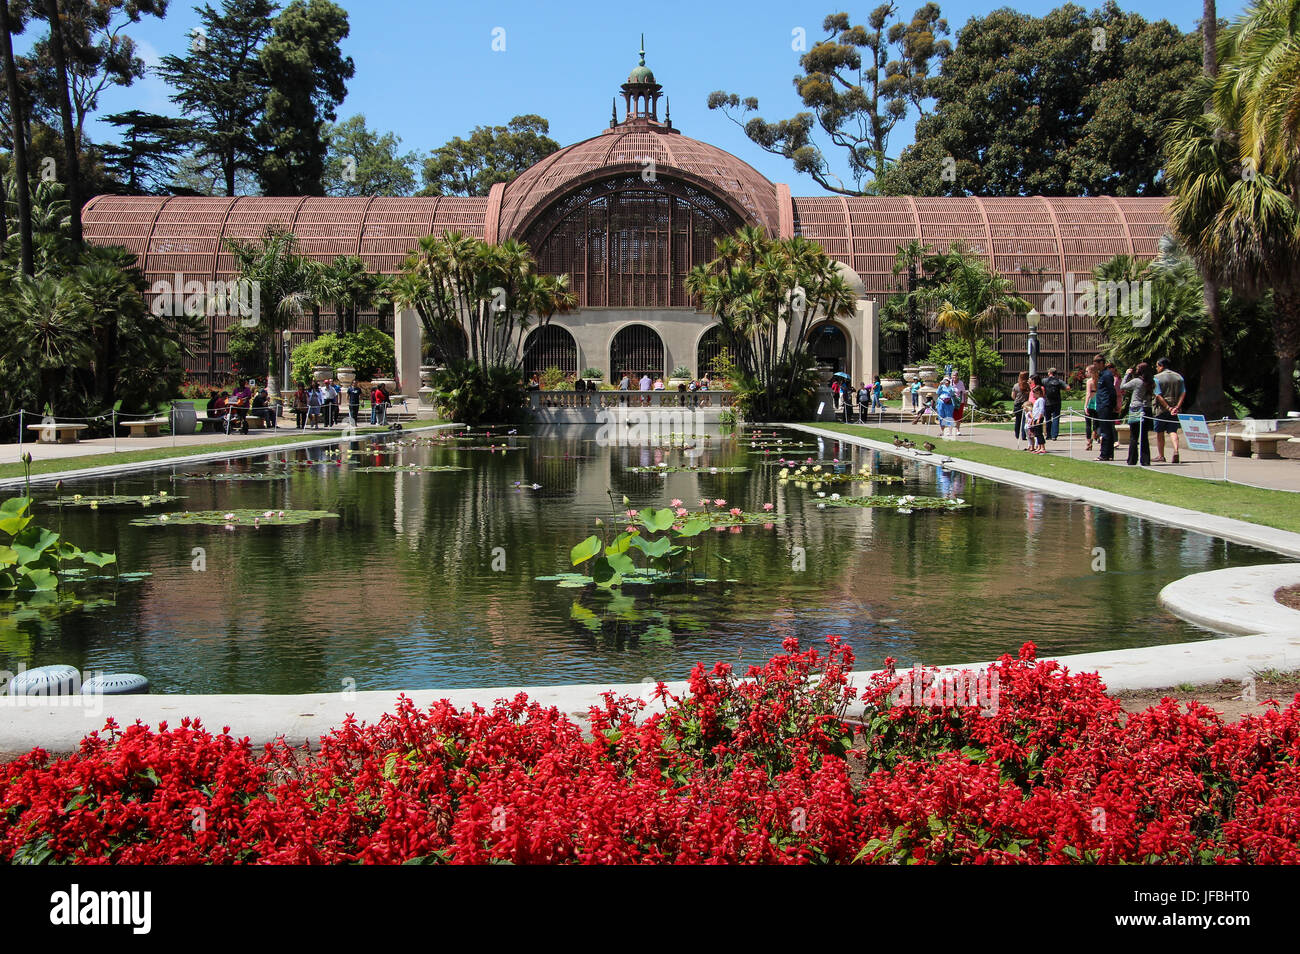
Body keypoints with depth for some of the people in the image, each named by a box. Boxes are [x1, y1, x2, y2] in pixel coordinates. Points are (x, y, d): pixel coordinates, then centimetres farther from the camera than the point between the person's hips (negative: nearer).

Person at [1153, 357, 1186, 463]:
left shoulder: (1157, 378, -6)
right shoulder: (1178, 377, 8)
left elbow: (1158, 395, -14)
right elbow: (1183, 393, 0)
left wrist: (1168, 407, -14)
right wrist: (1177, 407, -7)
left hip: (1162, 408, -3)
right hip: (1176, 409, 3)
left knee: (1160, 432, 10)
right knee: (1173, 431, 1)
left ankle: (1161, 455, 17)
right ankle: (1175, 451, -22)